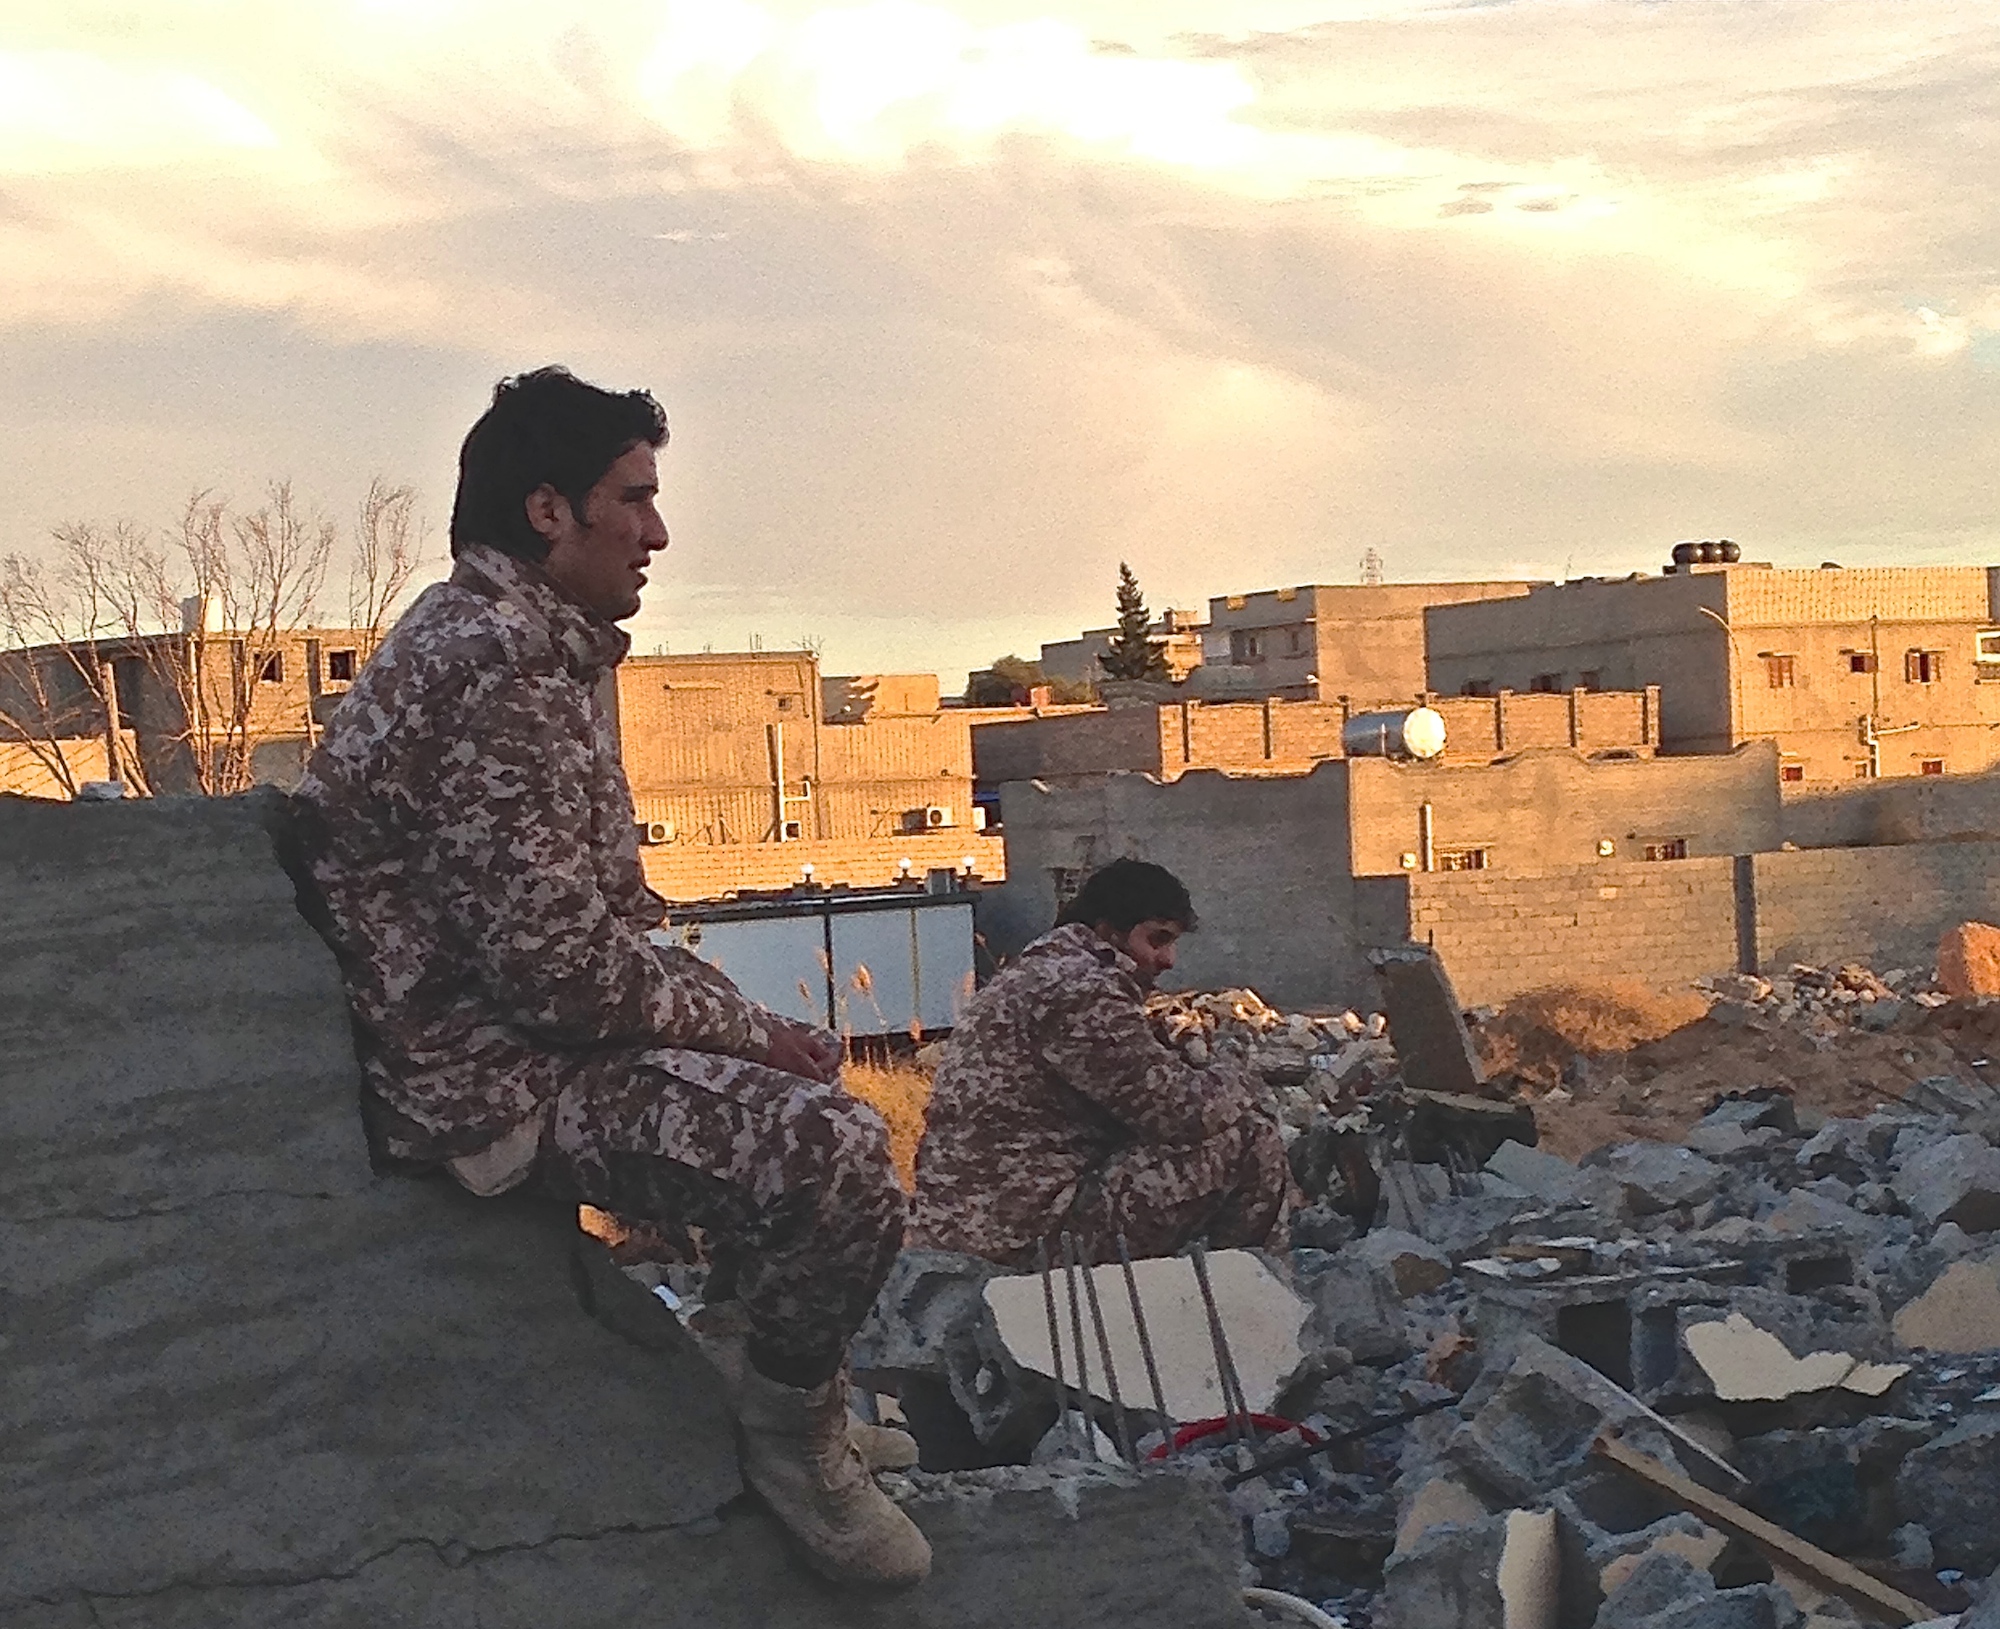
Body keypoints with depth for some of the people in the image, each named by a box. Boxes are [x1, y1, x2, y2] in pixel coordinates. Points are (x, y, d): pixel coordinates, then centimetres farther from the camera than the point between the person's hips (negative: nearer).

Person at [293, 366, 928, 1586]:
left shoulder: (508, 641, 14)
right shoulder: (499, 665, -20)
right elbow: (557, 965, -26)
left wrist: (740, 1018, 6)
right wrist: (746, 1029, -13)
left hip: (511, 1037, 12)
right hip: (492, 1083, -12)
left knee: (802, 1083, 23)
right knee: (837, 1154, -25)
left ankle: (766, 1374, 26)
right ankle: (787, 1424, 0)